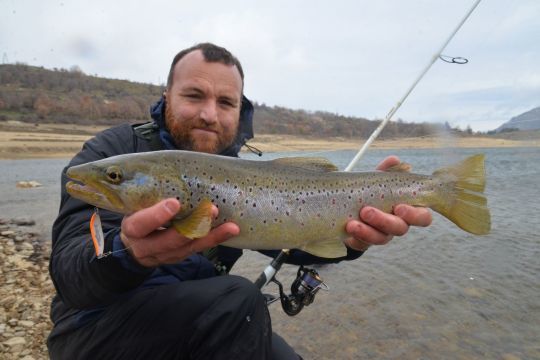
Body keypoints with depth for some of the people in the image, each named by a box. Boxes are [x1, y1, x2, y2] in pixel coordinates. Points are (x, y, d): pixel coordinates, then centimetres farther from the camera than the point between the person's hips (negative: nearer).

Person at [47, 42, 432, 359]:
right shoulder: (111, 153, -13)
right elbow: (69, 271, -24)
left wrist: (351, 233, -37)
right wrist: (129, 251, -46)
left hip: (198, 325, 5)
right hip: (97, 328, -4)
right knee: (237, 299, -27)